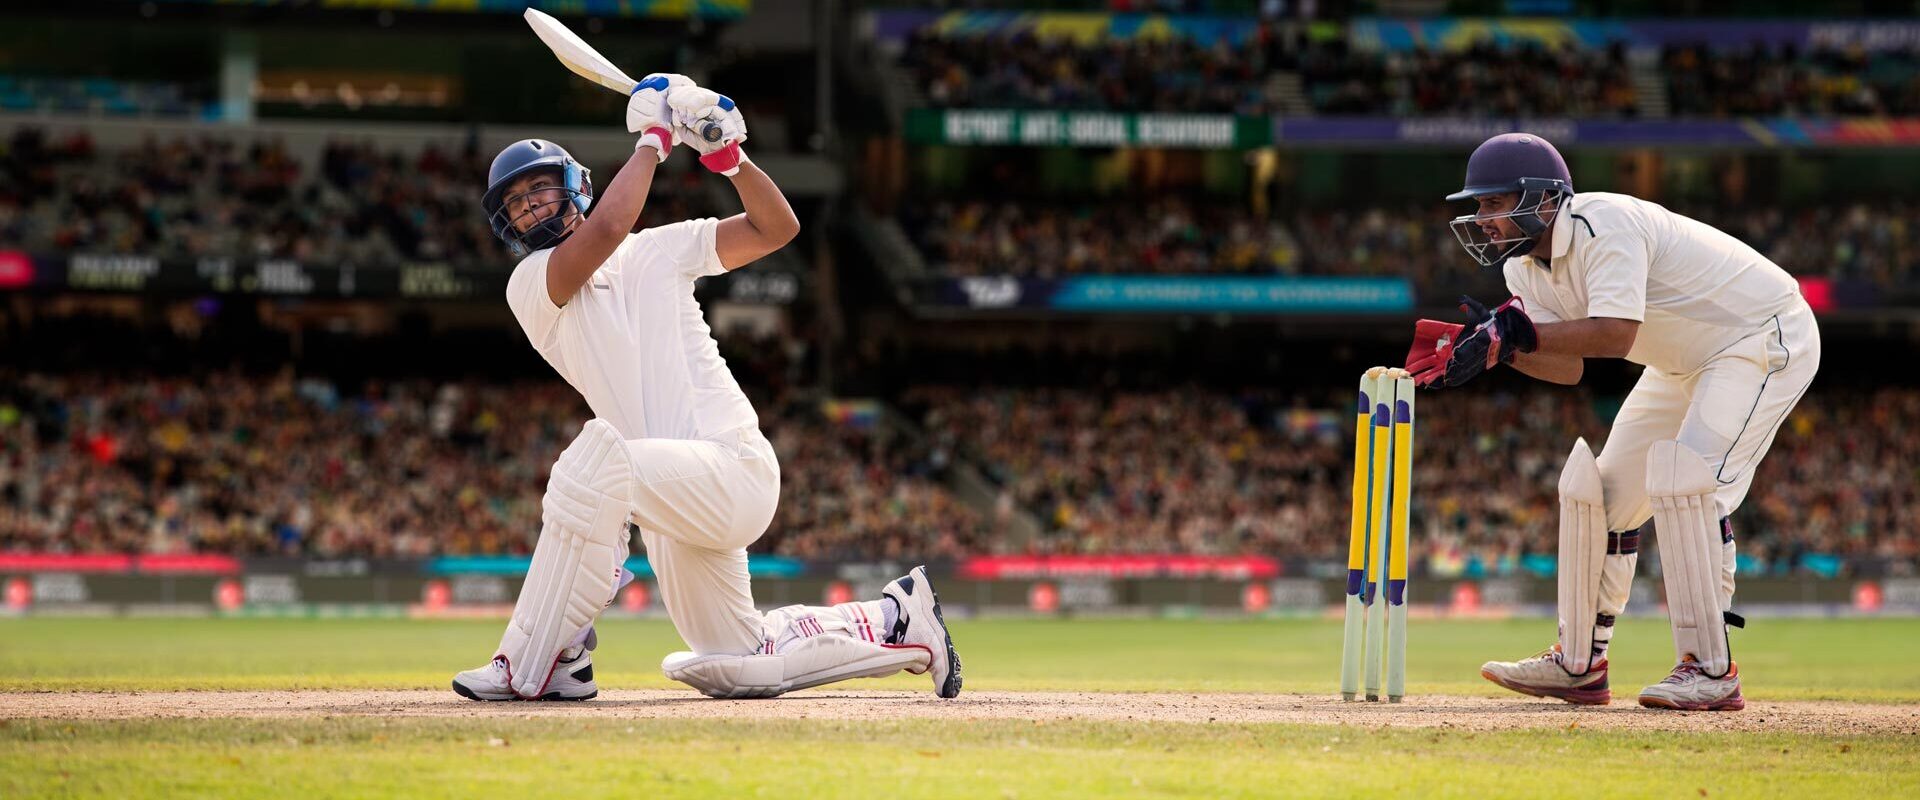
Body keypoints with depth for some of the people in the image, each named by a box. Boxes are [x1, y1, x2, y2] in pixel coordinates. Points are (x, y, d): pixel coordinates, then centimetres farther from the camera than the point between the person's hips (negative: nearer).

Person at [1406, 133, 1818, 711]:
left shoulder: (1605, 225, -30)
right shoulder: (1525, 266, -2)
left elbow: (1614, 336, -42)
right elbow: (1568, 367, -3)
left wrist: (1519, 331, -40)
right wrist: (1497, 345, -19)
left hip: (1766, 337, -10)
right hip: (1685, 361, 10)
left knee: (1683, 476, -26)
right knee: (1595, 487, 6)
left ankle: (1712, 670, -22)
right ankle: (1579, 665, 14)